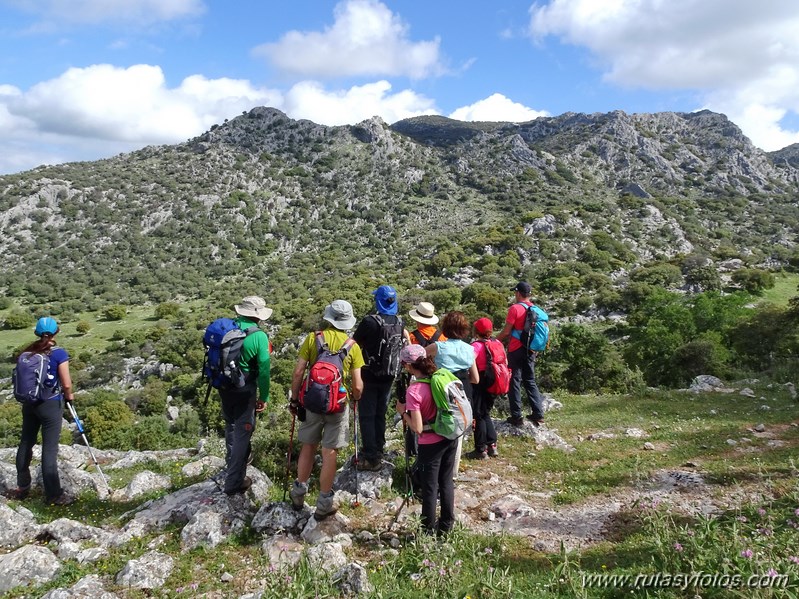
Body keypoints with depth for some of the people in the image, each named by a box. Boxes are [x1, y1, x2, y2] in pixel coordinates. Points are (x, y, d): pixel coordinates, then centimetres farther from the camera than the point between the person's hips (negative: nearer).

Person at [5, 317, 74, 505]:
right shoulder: (59, 353, -13)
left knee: (25, 443, 17)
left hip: (29, 403, 5)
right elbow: (66, 384, -14)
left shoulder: (26, 352, 2)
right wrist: (69, 395, 6)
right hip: (51, 405, -5)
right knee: (49, 449, -2)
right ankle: (54, 495, 4)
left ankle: (22, 487, 30)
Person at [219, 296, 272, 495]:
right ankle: (234, 482, 10)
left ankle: (232, 462, 47)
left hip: (223, 386, 6)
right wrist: (264, 397, -4)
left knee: (230, 426, 25)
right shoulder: (259, 336, -17)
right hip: (244, 390, -6)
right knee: (242, 432, 5)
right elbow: (263, 370, -15)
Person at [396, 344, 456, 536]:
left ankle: (429, 530, 24)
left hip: (431, 444, -6)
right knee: (447, 482, 19)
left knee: (430, 487, 10)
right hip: (451, 438, 6)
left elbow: (418, 428, -21)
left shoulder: (414, 390, -21)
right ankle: (446, 524, 33)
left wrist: (403, 412, -6)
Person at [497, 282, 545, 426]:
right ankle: (538, 414, 11)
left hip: (516, 350, -6)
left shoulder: (515, 308, -13)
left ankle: (516, 416, 3)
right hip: (530, 350, 6)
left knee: (514, 382, 1)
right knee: (530, 381, 14)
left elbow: (506, 332, -14)